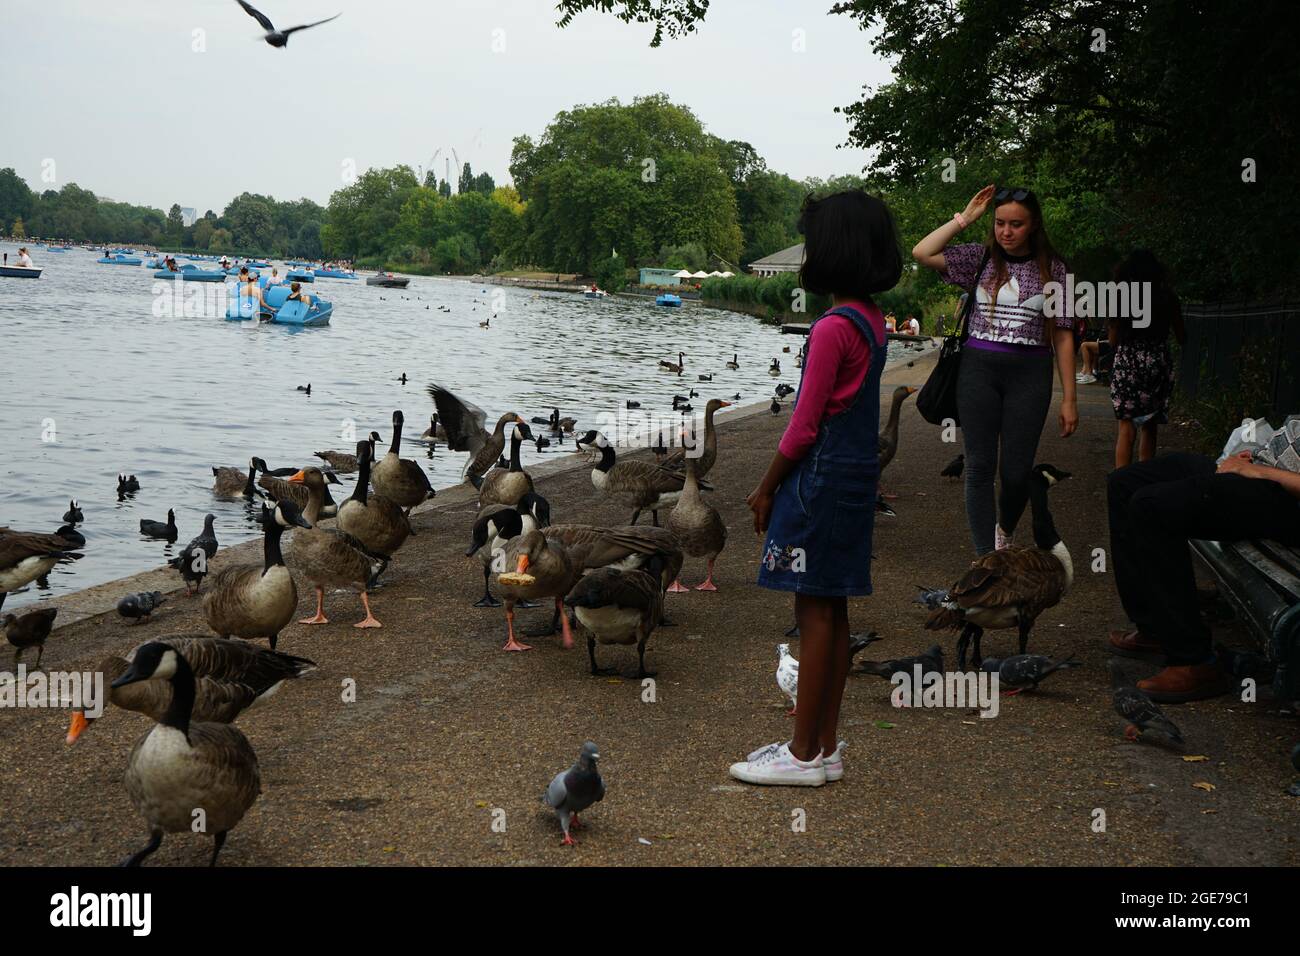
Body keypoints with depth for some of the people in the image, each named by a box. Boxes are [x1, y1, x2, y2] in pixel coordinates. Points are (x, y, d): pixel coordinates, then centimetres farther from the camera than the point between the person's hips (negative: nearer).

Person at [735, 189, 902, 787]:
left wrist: (766, 488, -7)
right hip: (856, 474, 9)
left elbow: (804, 425, -17)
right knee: (832, 612, 13)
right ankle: (825, 746, 20)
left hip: (820, 476, -9)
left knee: (814, 613, -2)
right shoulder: (873, 322, 10)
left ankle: (804, 755, 5)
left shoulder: (834, 327, -18)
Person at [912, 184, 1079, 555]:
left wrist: (1069, 398, 2)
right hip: (979, 369, 1)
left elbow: (1063, 335, 5)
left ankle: (1005, 532, 33)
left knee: (1017, 472, 0)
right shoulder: (979, 257, 5)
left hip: (1029, 373, 0)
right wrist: (964, 218, -3)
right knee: (980, 468, -1)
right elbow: (922, 253, -7)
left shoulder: (1052, 268, 4)